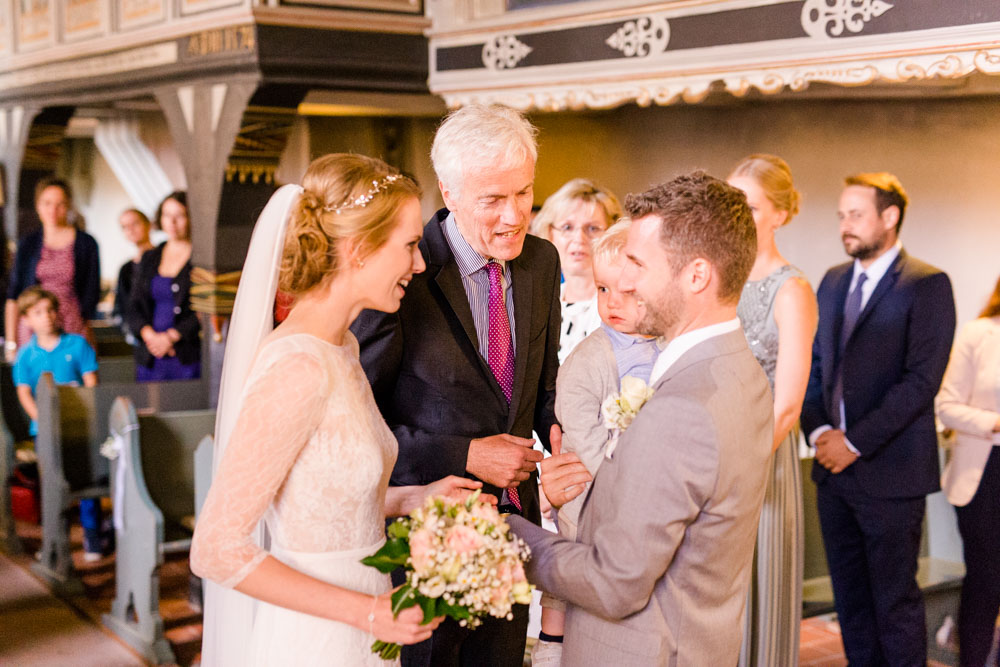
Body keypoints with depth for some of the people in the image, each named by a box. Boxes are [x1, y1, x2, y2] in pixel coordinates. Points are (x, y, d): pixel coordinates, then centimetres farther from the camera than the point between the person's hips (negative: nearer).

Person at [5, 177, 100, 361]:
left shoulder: (86, 243, 4)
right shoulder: (28, 245, 10)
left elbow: (92, 293, 5)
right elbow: (13, 296, 10)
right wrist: (11, 342, 5)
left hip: (73, 332, -1)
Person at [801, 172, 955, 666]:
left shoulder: (927, 285, -8)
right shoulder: (833, 281, 12)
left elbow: (922, 380, -15)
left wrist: (855, 442, -16)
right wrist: (819, 431, -3)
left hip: (890, 472, -6)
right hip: (834, 467, 6)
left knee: (895, 599, 3)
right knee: (849, 594, 14)